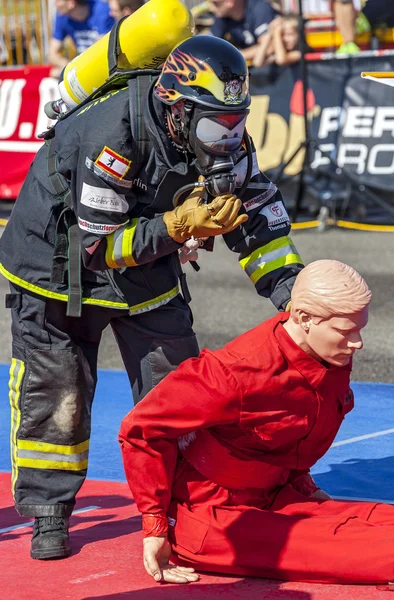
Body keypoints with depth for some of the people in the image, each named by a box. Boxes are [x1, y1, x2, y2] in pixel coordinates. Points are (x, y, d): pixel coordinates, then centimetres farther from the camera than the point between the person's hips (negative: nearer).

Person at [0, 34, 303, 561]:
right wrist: (178, 227, -36)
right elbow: (96, 245, -30)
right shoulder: (113, 137, -35)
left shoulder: (221, 135, -15)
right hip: (60, 256, -6)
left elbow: (257, 210, -6)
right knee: (54, 388, -4)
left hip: (147, 252, 6)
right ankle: (48, 511, 8)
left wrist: (288, 283, -16)